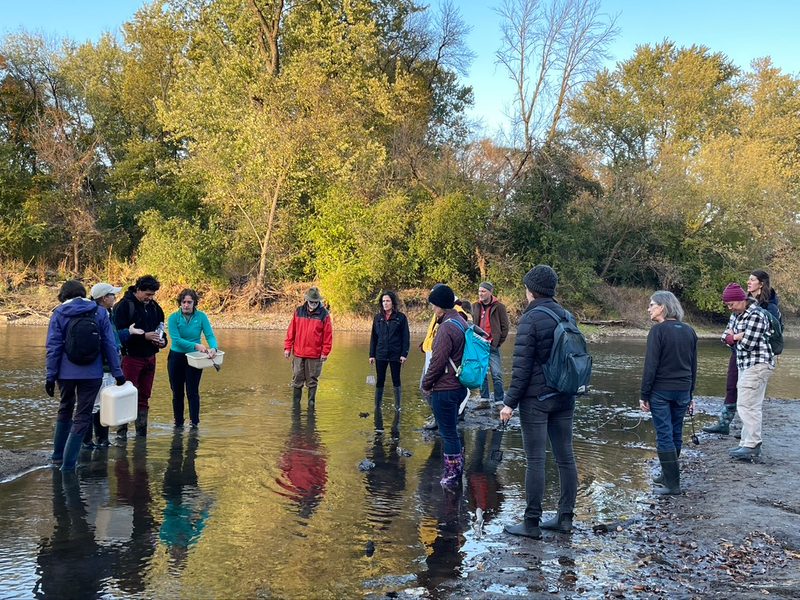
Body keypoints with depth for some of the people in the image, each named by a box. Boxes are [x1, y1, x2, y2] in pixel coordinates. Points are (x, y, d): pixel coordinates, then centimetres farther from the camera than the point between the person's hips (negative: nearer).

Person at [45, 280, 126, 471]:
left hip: (66, 373, 1)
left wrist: (50, 375, -1)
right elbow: (110, 345, -1)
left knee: (65, 410, 23)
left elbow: (53, 347, -4)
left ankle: (58, 455, 29)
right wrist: (117, 372, 2)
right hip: (92, 374, -1)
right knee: (82, 416, 5)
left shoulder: (59, 313, -1)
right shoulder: (100, 312, 1)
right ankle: (68, 462, -2)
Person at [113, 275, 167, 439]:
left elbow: (160, 326, 21)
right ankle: (121, 432, 3)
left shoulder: (154, 306, 9)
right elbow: (120, 332, -18)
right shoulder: (124, 305, -11)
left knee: (144, 397, 12)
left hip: (149, 357, 6)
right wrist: (144, 336, -23)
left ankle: (141, 432, 20)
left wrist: (162, 340, 1)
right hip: (131, 357, -6)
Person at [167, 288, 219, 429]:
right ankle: (178, 423, 24)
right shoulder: (174, 318, -10)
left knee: (193, 392, -2)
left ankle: (195, 423, 6)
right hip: (176, 357, 1)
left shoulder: (201, 316, -8)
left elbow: (210, 335, -14)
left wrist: (213, 348, -35)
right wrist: (196, 345, -31)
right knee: (177, 393, 11)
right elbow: (176, 339, -19)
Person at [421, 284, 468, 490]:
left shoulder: (447, 328, -21)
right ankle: (457, 469, 29)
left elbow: (438, 362, -21)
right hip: (459, 386, 10)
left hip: (444, 389, -10)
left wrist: (426, 384, -7)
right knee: (451, 430, 20)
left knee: (448, 432, 1)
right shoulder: (462, 322, 10)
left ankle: (451, 475, 11)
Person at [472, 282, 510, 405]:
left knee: (496, 375, -3)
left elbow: (505, 327, -1)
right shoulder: (476, 306, 9)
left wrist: (497, 343, -5)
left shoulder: (499, 307, -4)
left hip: (492, 346, -5)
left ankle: (499, 402, 3)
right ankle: (484, 400, 19)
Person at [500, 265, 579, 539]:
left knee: (535, 460, -3)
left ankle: (531, 523, 2)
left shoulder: (530, 319, -13)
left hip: (536, 399, -7)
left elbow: (522, 366, -16)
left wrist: (510, 402, -11)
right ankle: (565, 517, 18)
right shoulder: (566, 316, 9)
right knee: (565, 457, 10)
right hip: (564, 398, 7)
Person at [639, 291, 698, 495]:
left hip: (661, 390, -6)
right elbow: (694, 366, 13)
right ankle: (668, 476, 26)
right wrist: (690, 394, 20)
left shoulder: (658, 330, -13)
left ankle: (672, 483, 0)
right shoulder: (689, 331, 8)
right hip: (683, 391, 6)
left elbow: (651, 366, -15)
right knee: (676, 434, 14)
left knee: (664, 435, -1)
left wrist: (644, 395, -9)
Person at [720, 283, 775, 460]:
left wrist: (734, 337, -3)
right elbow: (727, 335, 10)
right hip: (745, 365, 10)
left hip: (757, 365, -10)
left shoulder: (756, 316, -18)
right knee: (747, 406, 13)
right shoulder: (737, 314, 11)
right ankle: (747, 443, 19)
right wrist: (735, 337, -12)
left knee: (747, 406, -12)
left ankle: (752, 446, -9)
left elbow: (747, 344, -22)